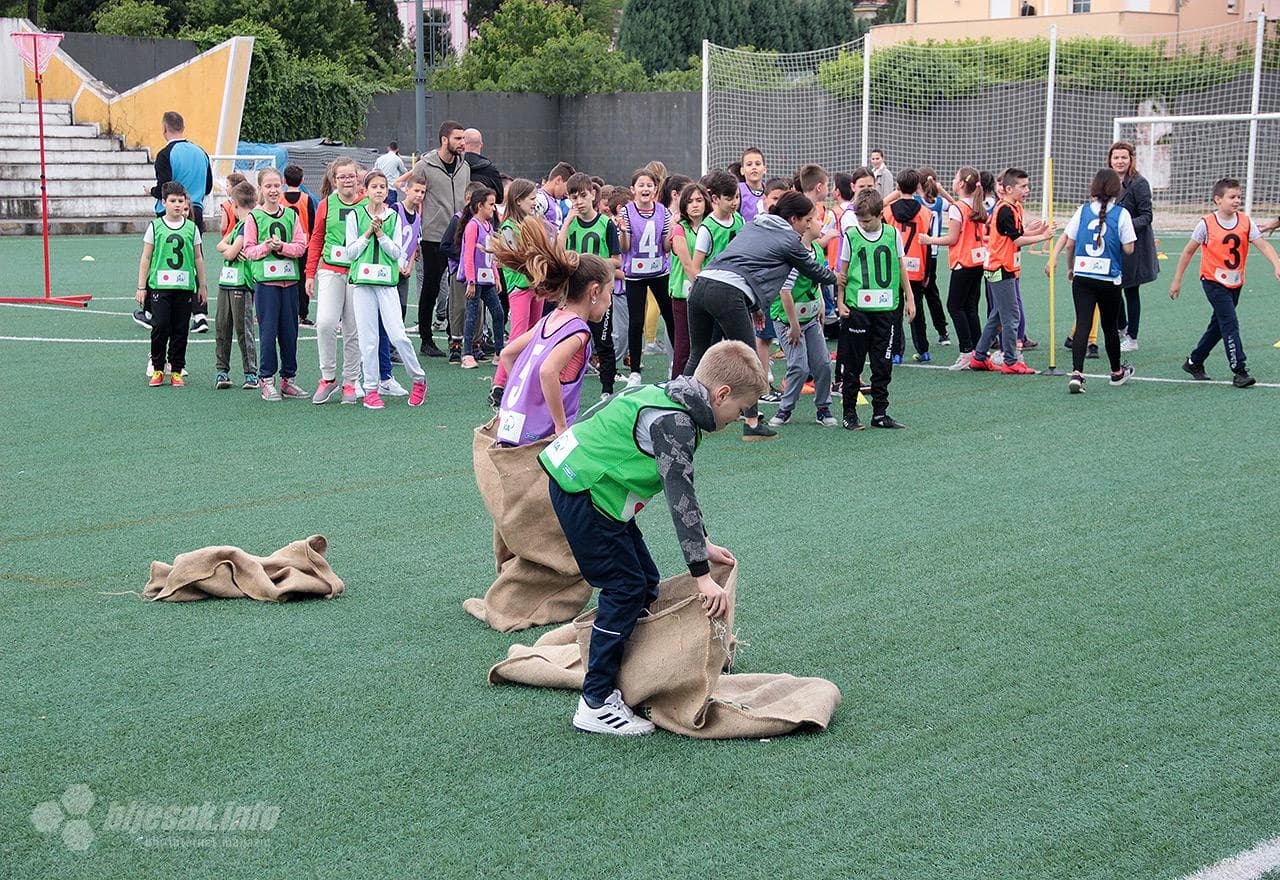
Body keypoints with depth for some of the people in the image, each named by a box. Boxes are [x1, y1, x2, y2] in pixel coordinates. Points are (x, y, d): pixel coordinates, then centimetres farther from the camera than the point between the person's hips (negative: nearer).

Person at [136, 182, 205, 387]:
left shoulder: (191, 227, 8)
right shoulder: (155, 226, 3)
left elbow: (198, 258, 14)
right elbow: (145, 258, 6)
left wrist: (202, 287, 15)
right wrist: (141, 288, 3)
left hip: (185, 286, 2)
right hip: (160, 285, -2)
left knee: (180, 330, 3)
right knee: (160, 326, -8)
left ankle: (176, 370, 13)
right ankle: (157, 369, 6)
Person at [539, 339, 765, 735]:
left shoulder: (674, 399, 8)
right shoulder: (673, 421, -24)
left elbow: (682, 488, 18)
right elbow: (680, 500, -25)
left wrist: (704, 545, 20)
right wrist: (703, 575, -23)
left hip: (592, 486, 10)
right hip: (581, 491, -10)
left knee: (644, 581, 13)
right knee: (625, 588, -8)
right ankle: (596, 704, -4)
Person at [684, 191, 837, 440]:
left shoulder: (753, 226, 27)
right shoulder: (789, 240, 8)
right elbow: (814, 271, 21)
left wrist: (753, 305, 30)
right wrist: (836, 277, 42)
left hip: (702, 283, 7)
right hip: (729, 293, -7)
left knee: (698, 355, 14)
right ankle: (752, 423, 8)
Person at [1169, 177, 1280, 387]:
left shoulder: (1245, 222, -3)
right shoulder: (1207, 225, -12)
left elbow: (1263, 245, -11)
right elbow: (1188, 252, -3)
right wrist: (1177, 281, -1)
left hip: (1235, 283, 5)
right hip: (1213, 282, -5)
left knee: (1219, 326, 14)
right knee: (1230, 324, -15)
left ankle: (1194, 362, 30)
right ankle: (1239, 371, -14)